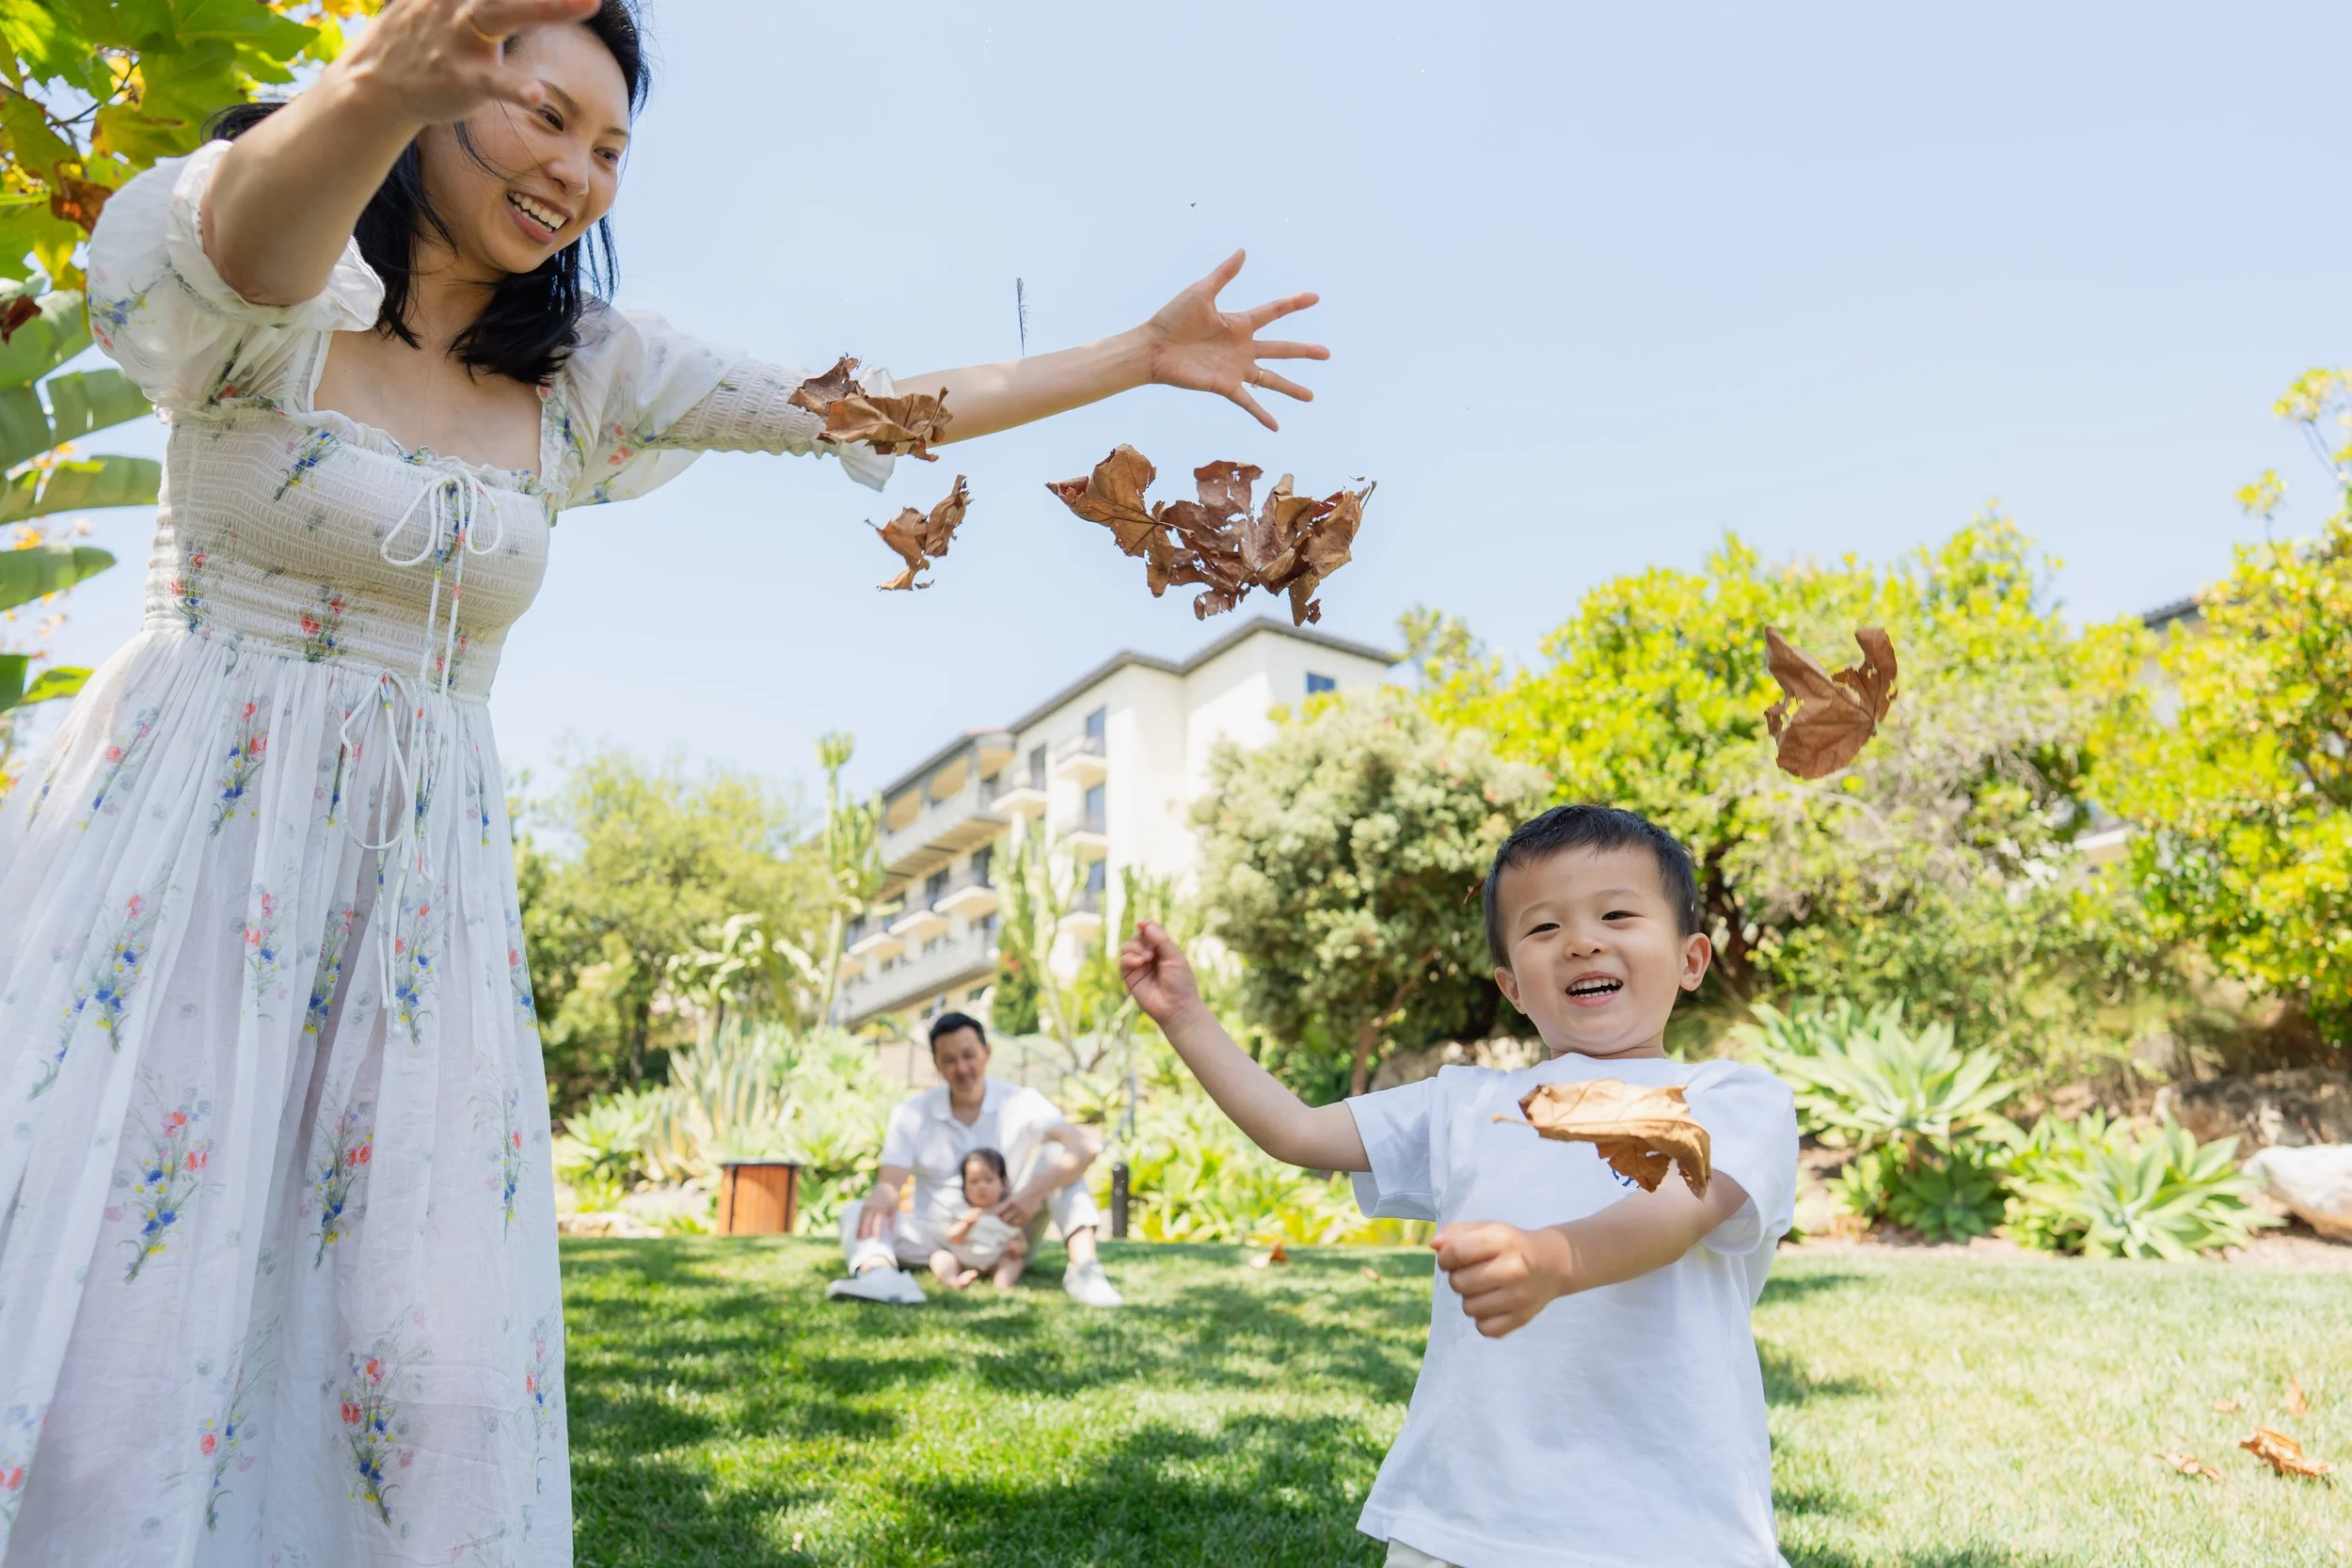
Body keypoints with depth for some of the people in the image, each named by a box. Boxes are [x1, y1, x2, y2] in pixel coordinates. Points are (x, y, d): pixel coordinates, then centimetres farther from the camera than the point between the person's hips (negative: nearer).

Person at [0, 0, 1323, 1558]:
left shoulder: (584, 371, 8)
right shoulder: (263, 303, -4)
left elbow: (880, 407, 7)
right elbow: (248, 225, -29)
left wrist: (1144, 356, 5)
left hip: (424, 885, 3)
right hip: (185, 830, -3)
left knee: (439, 1361, -3)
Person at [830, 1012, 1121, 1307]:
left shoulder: (1021, 1104, -5)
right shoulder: (912, 1113, 1)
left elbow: (1084, 1149, -18)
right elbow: (890, 1183, -10)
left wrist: (1036, 1192, -35)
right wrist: (881, 1196, -36)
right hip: (941, 1236, 2)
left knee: (1055, 1155, -20)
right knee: (856, 1215, -20)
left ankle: (1083, 1268, -36)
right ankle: (879, 1277, -55)